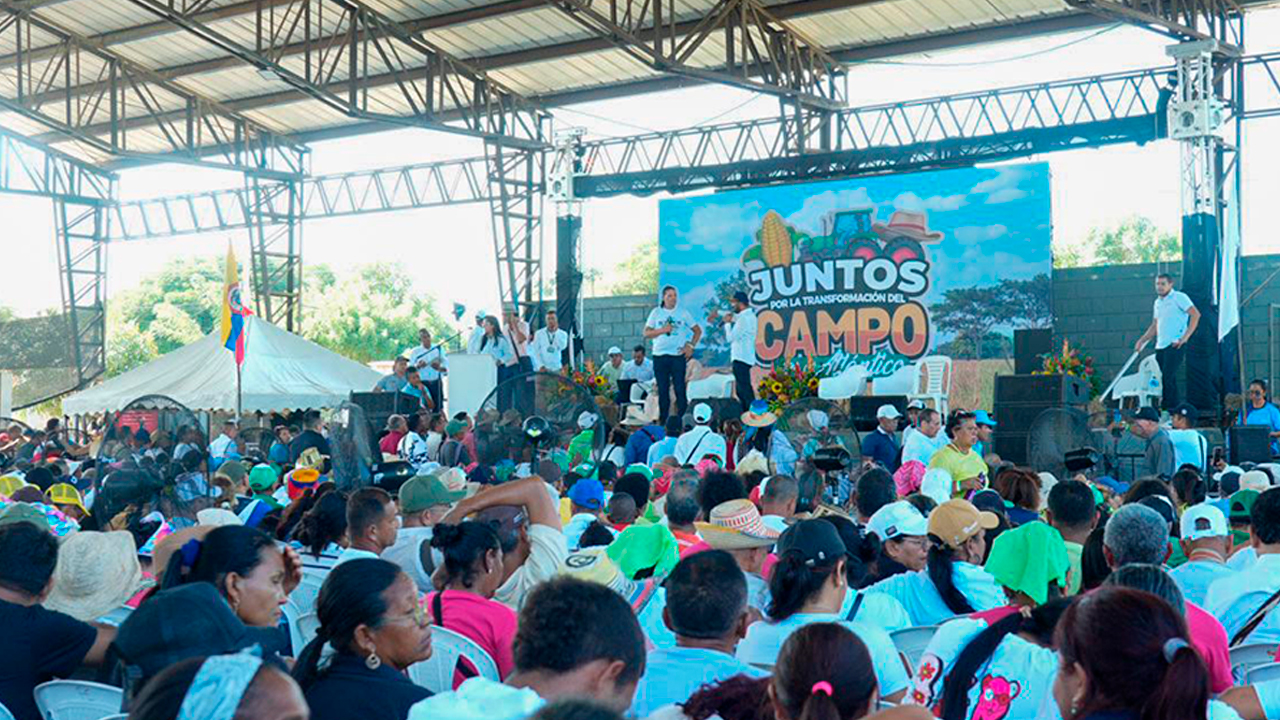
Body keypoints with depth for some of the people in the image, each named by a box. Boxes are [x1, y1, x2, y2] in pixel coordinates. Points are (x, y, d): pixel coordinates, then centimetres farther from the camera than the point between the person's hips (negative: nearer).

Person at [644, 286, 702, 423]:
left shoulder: (683, 312, 6)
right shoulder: (656, 313, 7)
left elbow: (697, 330, 12)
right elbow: (646, 333, 2)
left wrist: (691, 346, 0)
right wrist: (662, 330, -13)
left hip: (678, 355, -1)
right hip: (660, 355, 1)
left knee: (680, 389, -5)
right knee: (662, 390, 4)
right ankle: (662, 421, 10)